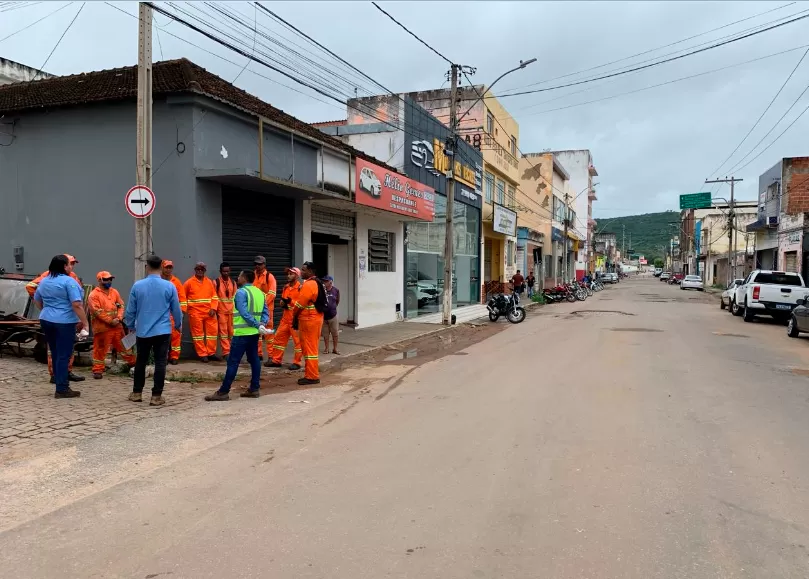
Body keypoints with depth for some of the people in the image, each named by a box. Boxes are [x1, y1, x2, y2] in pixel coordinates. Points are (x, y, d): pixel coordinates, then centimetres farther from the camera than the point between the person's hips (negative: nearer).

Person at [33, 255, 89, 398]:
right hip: (64, 322, -8)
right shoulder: (69, 281, -13)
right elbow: (76, 305, -20)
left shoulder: (44, 281, 12)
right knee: (63, 355, -3)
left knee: (55, 354, 15)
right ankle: (61, 389, -1)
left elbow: (37, 300, 24)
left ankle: (60, 383, 23)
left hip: (46, 320, 8)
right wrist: (85, 322, -16)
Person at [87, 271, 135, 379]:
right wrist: (110, 321, -15)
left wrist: (119, 318, -6)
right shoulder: (94, 295, -9)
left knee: (124, 345, 16)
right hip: (102, 328, -6)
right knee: (100, 349, 0)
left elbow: (121, 305, 11)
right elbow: (97, 311, -15)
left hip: (117, 326, 6)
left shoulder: (114, 292, 12)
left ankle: (132, 363, 30)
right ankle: (97, 370, 9)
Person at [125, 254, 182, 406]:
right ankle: (156, 396, 2)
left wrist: (131, 326, 21)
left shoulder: (137, 286, -5)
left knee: (140, 362, 16)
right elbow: (176, 309, 2)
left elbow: (130, 310, 3)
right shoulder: (169, 286, -7)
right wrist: (178, 324, 20)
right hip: (162, 331, -2)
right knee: (160, 363, 2)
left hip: (142, 331, 2)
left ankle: (137, 393, 25)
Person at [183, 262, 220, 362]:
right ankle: (202, 354, 8)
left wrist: (213, 308, -3)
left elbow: (214, 296, 10)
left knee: (212, 331, 6)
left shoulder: (209, 282, 11)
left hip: (209, 312, 4)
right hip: (195, 313, -4)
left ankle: (211, 353, 16)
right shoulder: (189, 282, 0)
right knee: (198, 333, 2)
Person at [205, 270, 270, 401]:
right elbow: (266, 312, 8)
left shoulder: (241, 292, -12)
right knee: (254, 359, 10)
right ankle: (254, 389, 13)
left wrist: (258, 326, -18)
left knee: (233, 362, -5)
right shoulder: (259, 292, 12)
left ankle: (223, 392, -3)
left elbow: (244, 313, -19)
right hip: (254, 333, 8)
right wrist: (262, 324, -4)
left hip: (242, 333, -8)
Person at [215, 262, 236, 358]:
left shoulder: (233, 282, 10)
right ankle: (226, 352, -2)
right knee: (223, 331, -3)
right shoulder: (216, 282, -1)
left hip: (232, 311, 3)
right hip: (221, 311, -3)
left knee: (232, 331, 5)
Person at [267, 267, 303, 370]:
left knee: (298, 340, -1)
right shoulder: (286, 287, 14)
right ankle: (276, 360, 20)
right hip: (286, 317, 8)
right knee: (279, 337, 10)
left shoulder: (300, 288, -11)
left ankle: (297, 362, 8)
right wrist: (283, 303, 4)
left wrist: (291, 301, -24)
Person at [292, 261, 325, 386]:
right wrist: (297, 318, 15)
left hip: (308, 320, -10)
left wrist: (294, 318, -1)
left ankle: (312, 376, -1)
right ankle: (312, 373, 21)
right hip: (315, 318, 10)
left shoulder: (308, 285, -17)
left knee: (309, 348, -5)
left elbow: (300, 304, -16)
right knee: (311, 347, 15)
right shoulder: (316, 283, 15)